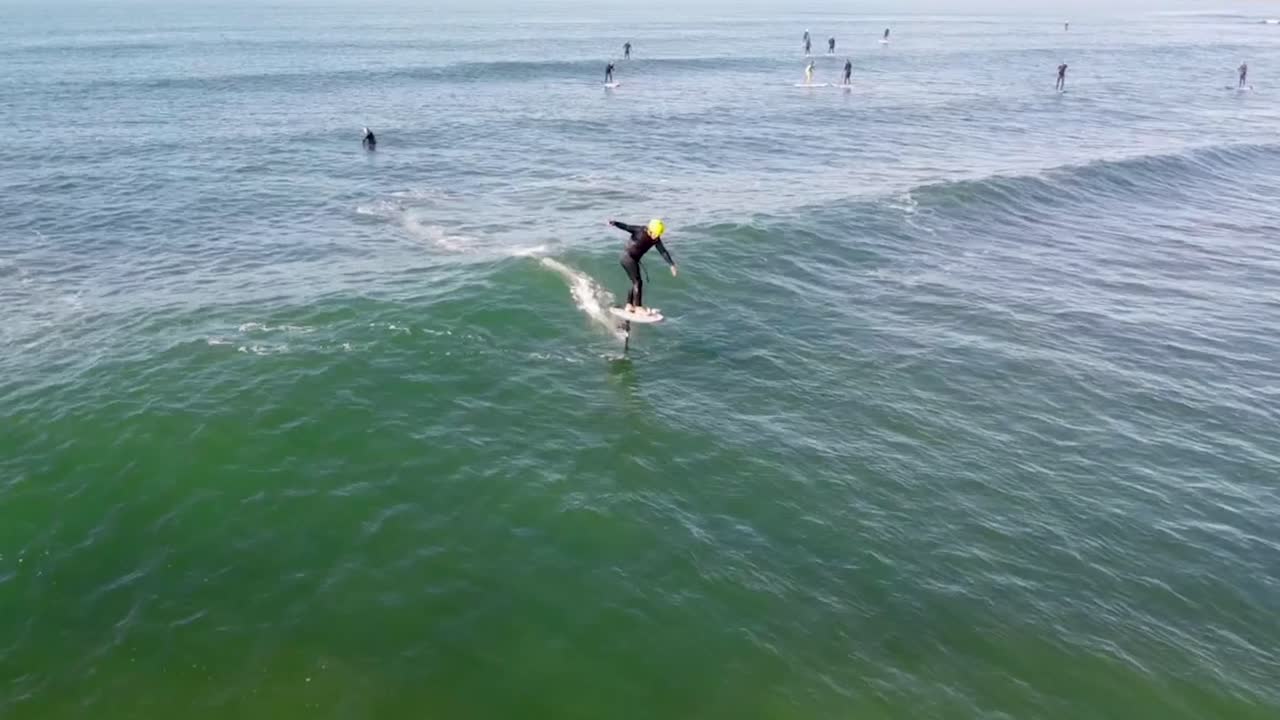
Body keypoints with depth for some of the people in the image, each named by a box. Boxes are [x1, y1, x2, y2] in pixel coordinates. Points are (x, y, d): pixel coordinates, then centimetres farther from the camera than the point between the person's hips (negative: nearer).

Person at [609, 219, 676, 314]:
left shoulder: (656, 240, -4)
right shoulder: (640, 230, -20)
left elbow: (663, 252, -1)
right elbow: (626, 227, -29)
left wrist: (672, 265, -5)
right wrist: (615, 223, -46)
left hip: (634, 260, 8)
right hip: (627, 257, -8)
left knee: (635, 283, 11)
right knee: (638, 282, -11)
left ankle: (629, 306, 19)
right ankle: (638, 307, -8)